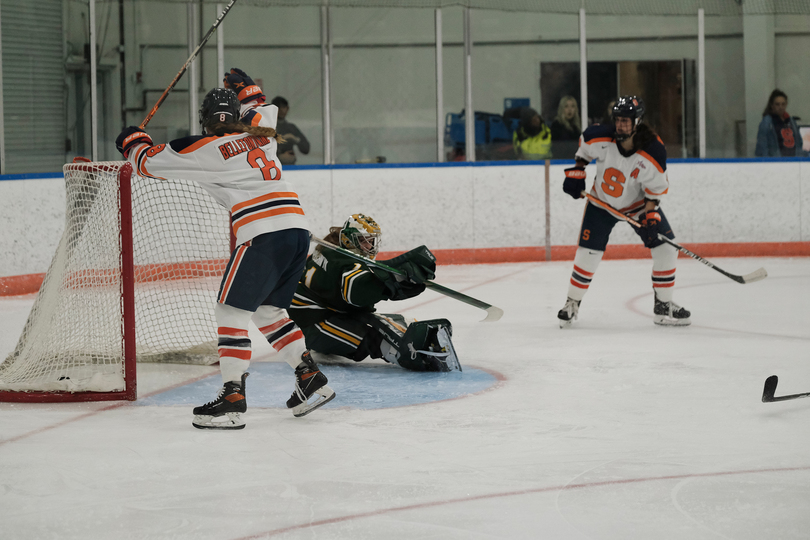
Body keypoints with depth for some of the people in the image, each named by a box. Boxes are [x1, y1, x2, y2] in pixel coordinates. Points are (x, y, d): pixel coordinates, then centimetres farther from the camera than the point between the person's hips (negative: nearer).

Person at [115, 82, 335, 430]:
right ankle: (311, 379, 16)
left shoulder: (205, 149, 1)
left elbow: (152, 163, 11)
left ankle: (232, 398, -12)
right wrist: (248, 92, 61)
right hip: (298, 229, 7)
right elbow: (266, 112, 44)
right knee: (266, 311, 20)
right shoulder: (260, 133, 18)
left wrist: (133, 143, 31)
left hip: (264, 235, -7)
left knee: (231, 310, -3)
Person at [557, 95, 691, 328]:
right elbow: (585, 145, 0)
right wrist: (576, 172, -2)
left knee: (666, 249, -7)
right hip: (601, 203, 0)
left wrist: (650, 215, -21)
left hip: (638, 203, 0)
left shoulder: (653, 152, -28)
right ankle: (572, 304, 14)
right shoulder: (601, 138, -25)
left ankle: (663, 307, 6)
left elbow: (656, 188, -15)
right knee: (588, 253, -6)